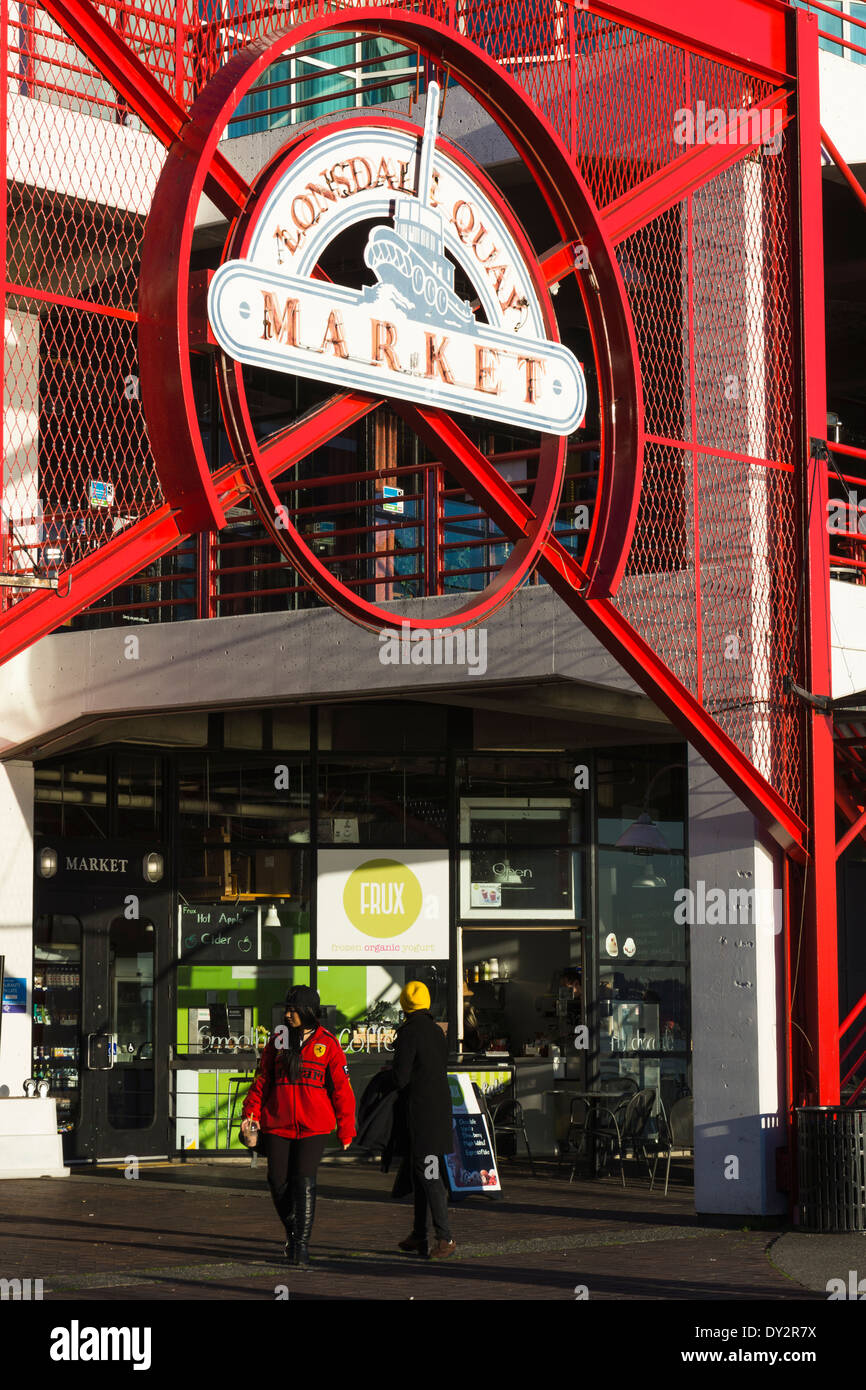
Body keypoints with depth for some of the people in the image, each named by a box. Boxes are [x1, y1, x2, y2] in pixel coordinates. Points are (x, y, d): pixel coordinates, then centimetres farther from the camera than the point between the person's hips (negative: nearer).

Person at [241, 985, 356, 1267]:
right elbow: (263, 1079, 11)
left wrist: (346, 1129, 3)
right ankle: (292, 1233, 26)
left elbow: (341, 1088, 4)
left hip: (313, 1127, -3)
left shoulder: (328, 1044, 1)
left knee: (305, 1182, -13)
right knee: (278, 1181, 2)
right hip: (277, 1125, 3)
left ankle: (302, 1245, -8)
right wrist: (251, 1112, -1)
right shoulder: (278, 1041, 9)